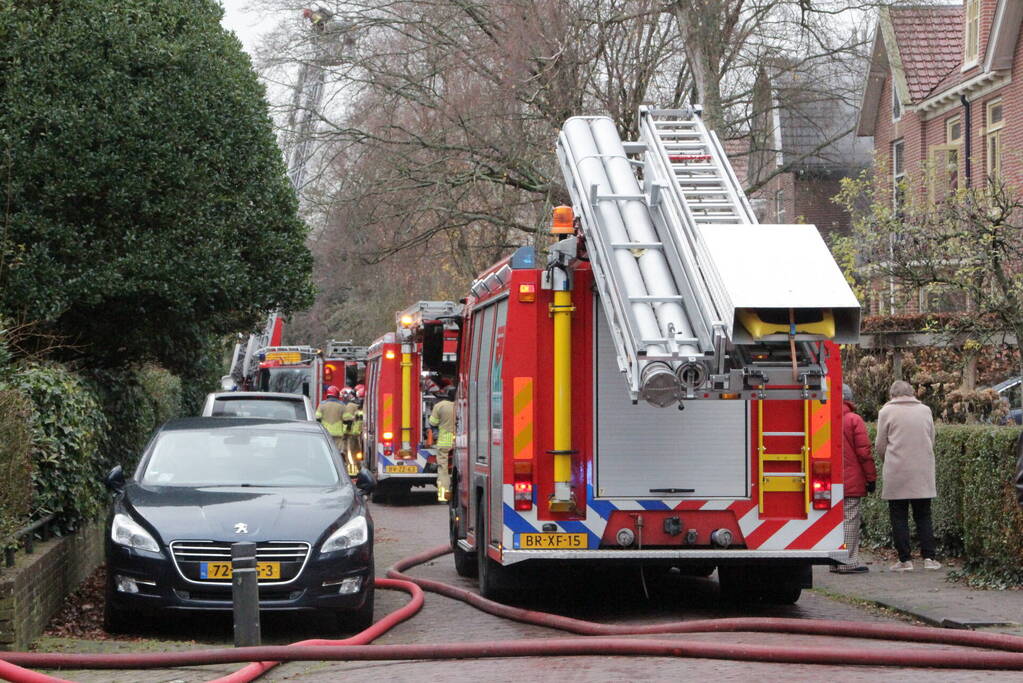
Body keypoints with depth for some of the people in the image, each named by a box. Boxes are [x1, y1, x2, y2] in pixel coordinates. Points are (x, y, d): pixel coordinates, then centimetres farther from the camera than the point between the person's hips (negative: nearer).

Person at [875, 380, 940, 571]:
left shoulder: (887, 411, -2)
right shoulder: (925, 410, 8)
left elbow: (880, 445, 0)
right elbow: (931, 441, 13)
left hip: (896, 472, -3)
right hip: (923, 473, 3)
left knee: (899, 517, 3)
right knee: (923, 516, 9)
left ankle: (905, 560, 1)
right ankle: (929, 557, 3)